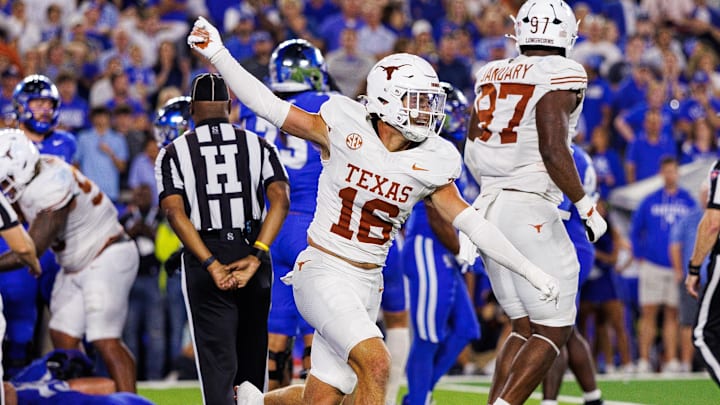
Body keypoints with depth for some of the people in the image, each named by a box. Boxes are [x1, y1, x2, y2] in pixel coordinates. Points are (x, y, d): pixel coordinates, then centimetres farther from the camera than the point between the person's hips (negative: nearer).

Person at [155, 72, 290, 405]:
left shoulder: (174, 153, 3)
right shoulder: (258, 146, 6)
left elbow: (175, 212, -12)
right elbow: (280, 199, -9)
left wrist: (211, 265, -16)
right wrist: (255, 257, -15)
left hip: (205, 260, -2)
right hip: (253, 253, 2)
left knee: (218, 363, -4)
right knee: (252, 360, 17)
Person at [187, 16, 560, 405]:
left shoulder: (431, 164, 2)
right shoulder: (344, 131, -8)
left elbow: (471, 223, 6)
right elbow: (268, 106, -5)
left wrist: (530, 271, 5)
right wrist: (217, 54, -10)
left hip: (368, 285, 5)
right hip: (324, 272, -5)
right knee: (375, 363, -25)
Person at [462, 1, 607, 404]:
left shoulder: (492, 76, 11)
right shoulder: (560, 77, -8)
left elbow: (471, 150, 15)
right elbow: (553, 149, -18)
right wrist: (585, 206, -9)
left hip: (489, 205, 7)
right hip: (530, 210, -7)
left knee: (525, 326, 17)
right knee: (553, 330, 0)